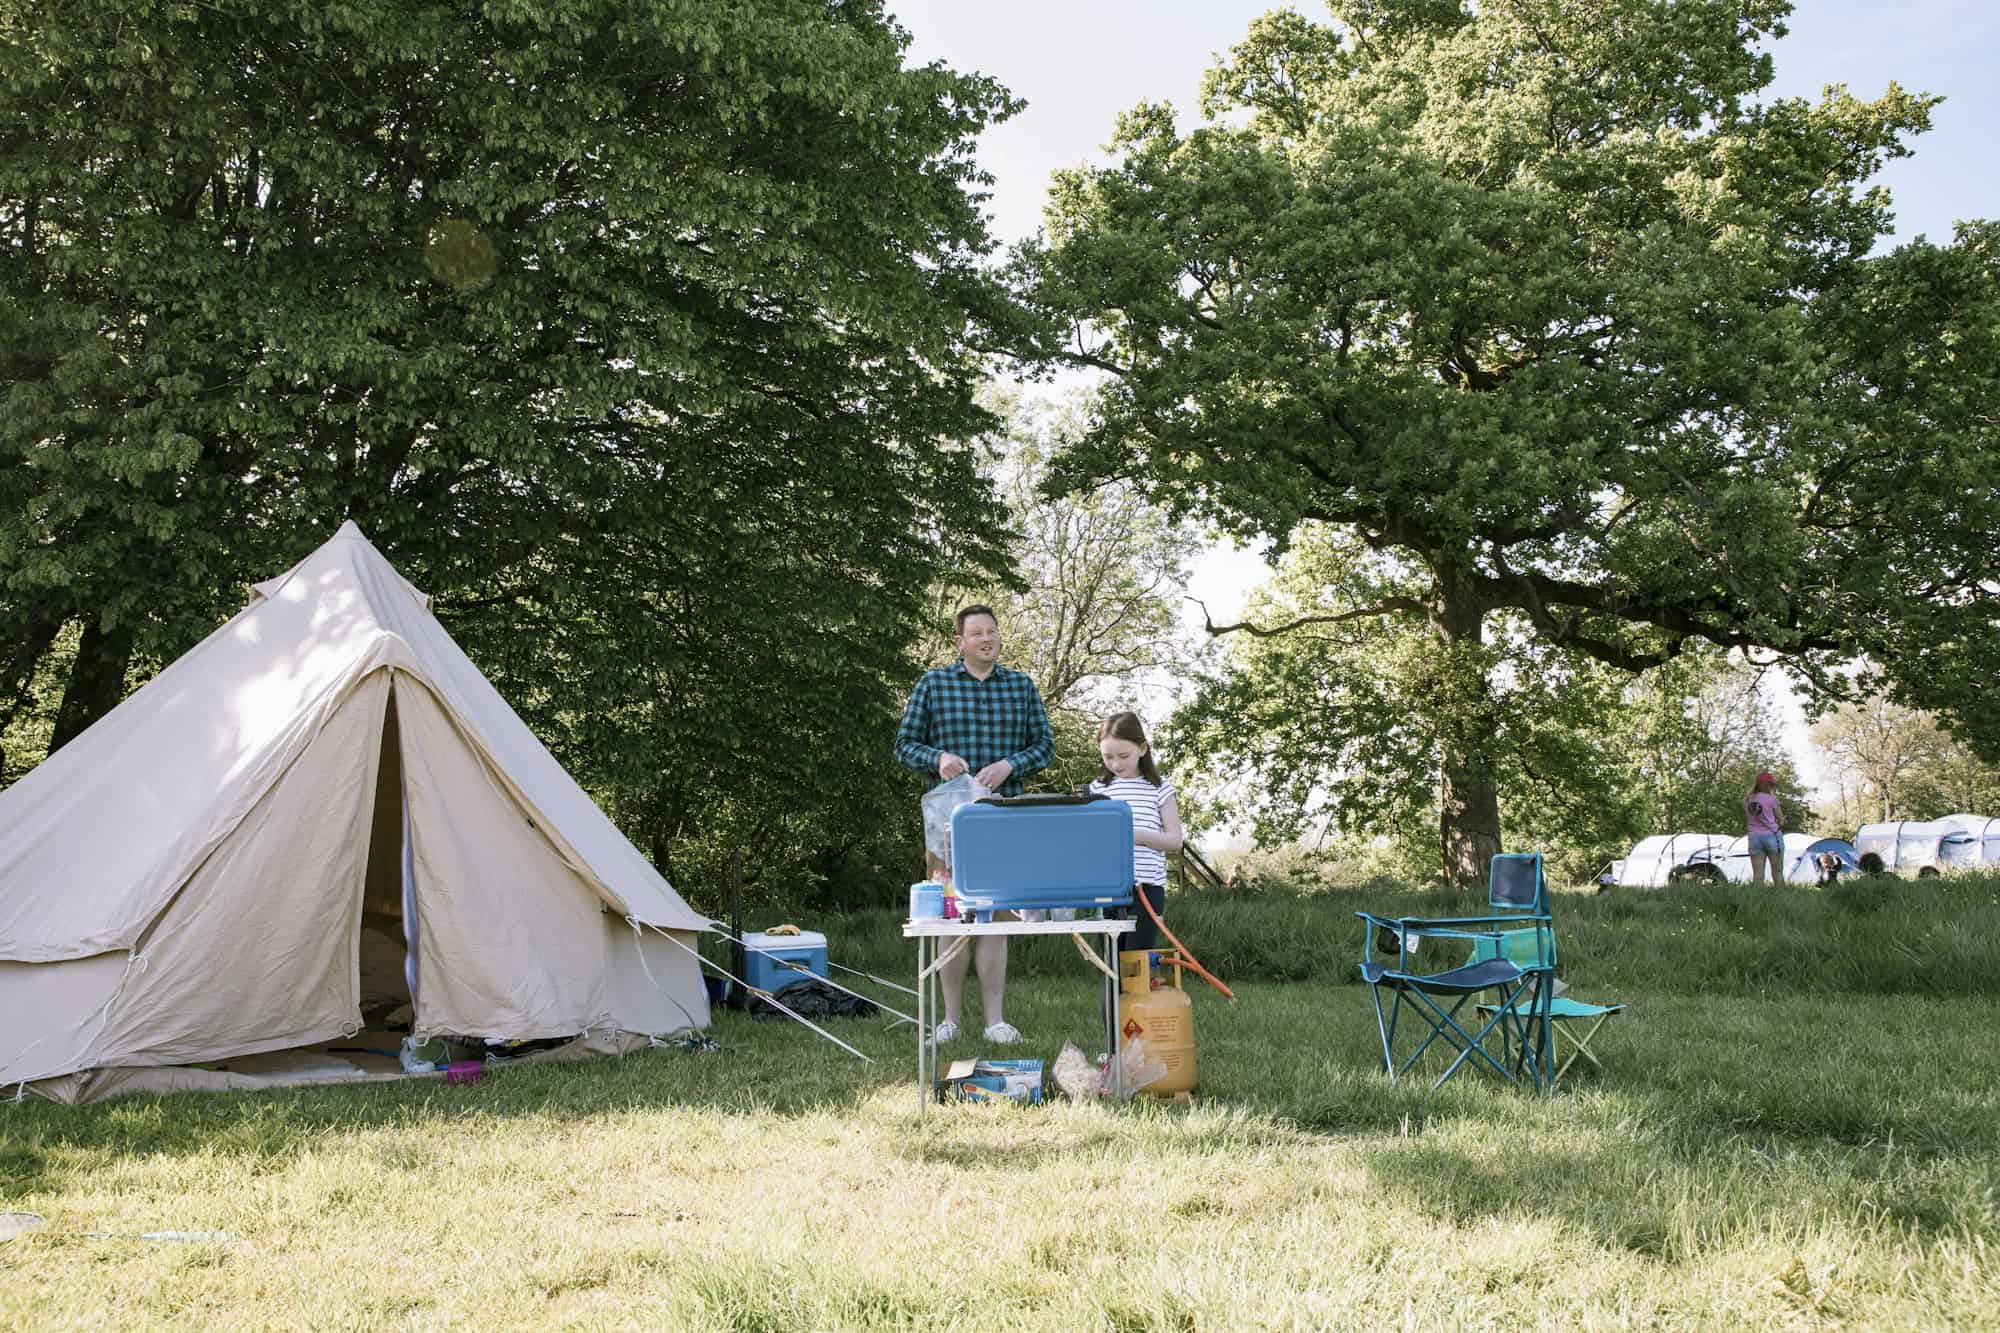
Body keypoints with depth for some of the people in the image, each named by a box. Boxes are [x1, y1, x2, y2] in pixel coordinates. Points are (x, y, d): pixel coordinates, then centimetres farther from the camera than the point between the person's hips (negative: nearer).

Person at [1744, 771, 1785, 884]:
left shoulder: (1747, 800, 9)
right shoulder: (1771, 798, -5)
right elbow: (1781, 820, -1)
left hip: (1754, 837, 4)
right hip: (1772, 836, -4)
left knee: (1757, 875, 0)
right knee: (1777, 873, 1)